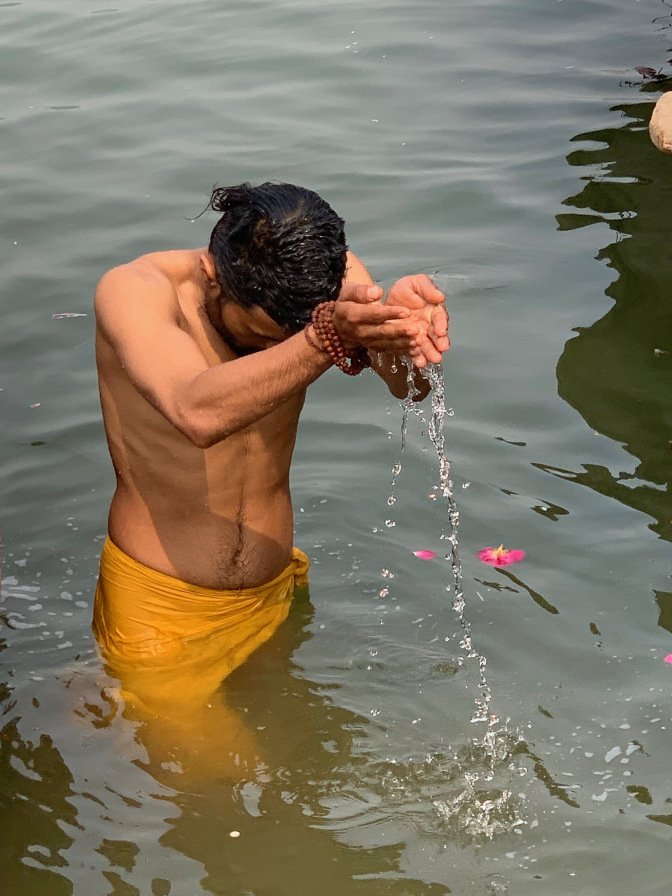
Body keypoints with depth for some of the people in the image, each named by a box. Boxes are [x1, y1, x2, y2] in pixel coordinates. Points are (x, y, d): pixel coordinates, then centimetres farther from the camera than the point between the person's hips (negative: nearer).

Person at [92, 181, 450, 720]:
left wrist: (408, 324, -51)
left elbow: (410, 385, -28)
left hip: (274, 595, 4)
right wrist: (329, 338, -58)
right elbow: (199, 414, -44)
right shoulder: (134, 291, -25)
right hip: (159, 609, -4)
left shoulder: (323, 270, -12)